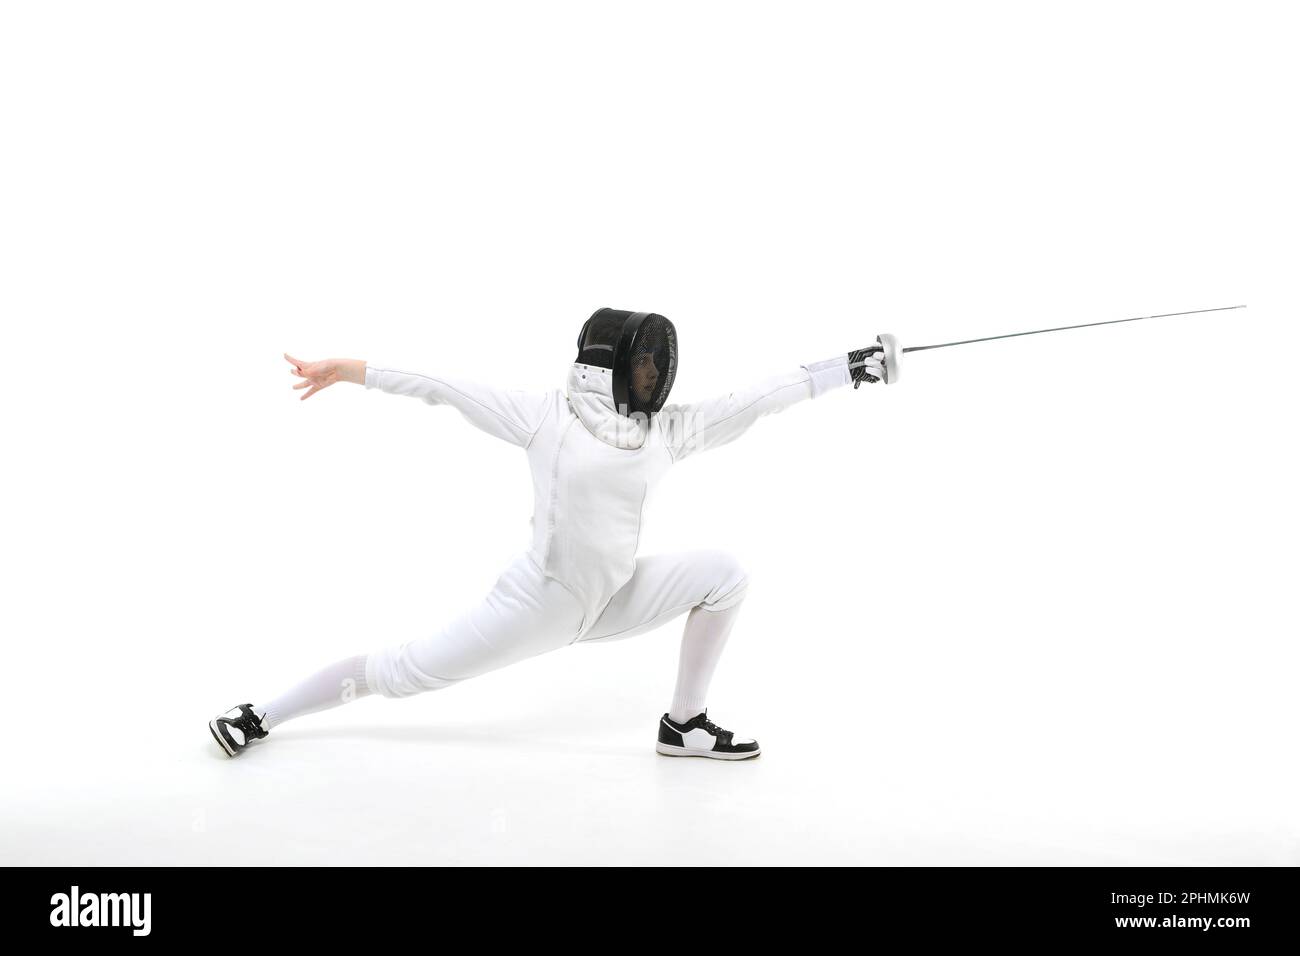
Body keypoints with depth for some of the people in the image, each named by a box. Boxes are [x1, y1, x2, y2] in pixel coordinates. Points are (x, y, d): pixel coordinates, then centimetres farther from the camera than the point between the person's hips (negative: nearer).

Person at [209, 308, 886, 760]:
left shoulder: (669, 429, 0)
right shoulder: (546, 415, -12)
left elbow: (760, 398, 0)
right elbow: (445, 389, -11)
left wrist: (850, 366, -1)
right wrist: (349, 371, -14)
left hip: (611, 604, 5)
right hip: (537, 603, -5)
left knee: (723, 574, -5)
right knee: (403, 673, -1)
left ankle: (684, 724, 8)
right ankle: (261, 716, 19)